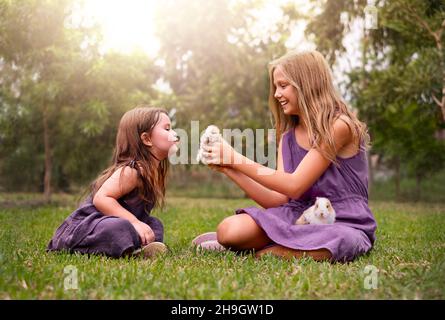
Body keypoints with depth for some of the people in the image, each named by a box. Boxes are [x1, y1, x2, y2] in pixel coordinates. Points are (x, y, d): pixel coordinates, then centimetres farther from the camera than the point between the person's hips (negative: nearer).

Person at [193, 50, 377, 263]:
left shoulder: (339, 126, -11)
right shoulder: (287, 138, 10)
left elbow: (294, 186, -18)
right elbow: (279, 199, 1)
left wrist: (236, 159, -16)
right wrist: (228, 168, -4)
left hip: (345, 224, -3)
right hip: (300, 217, 3)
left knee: (330, 245, -40)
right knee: (231, 229, -24)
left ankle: (267, 249, -15)